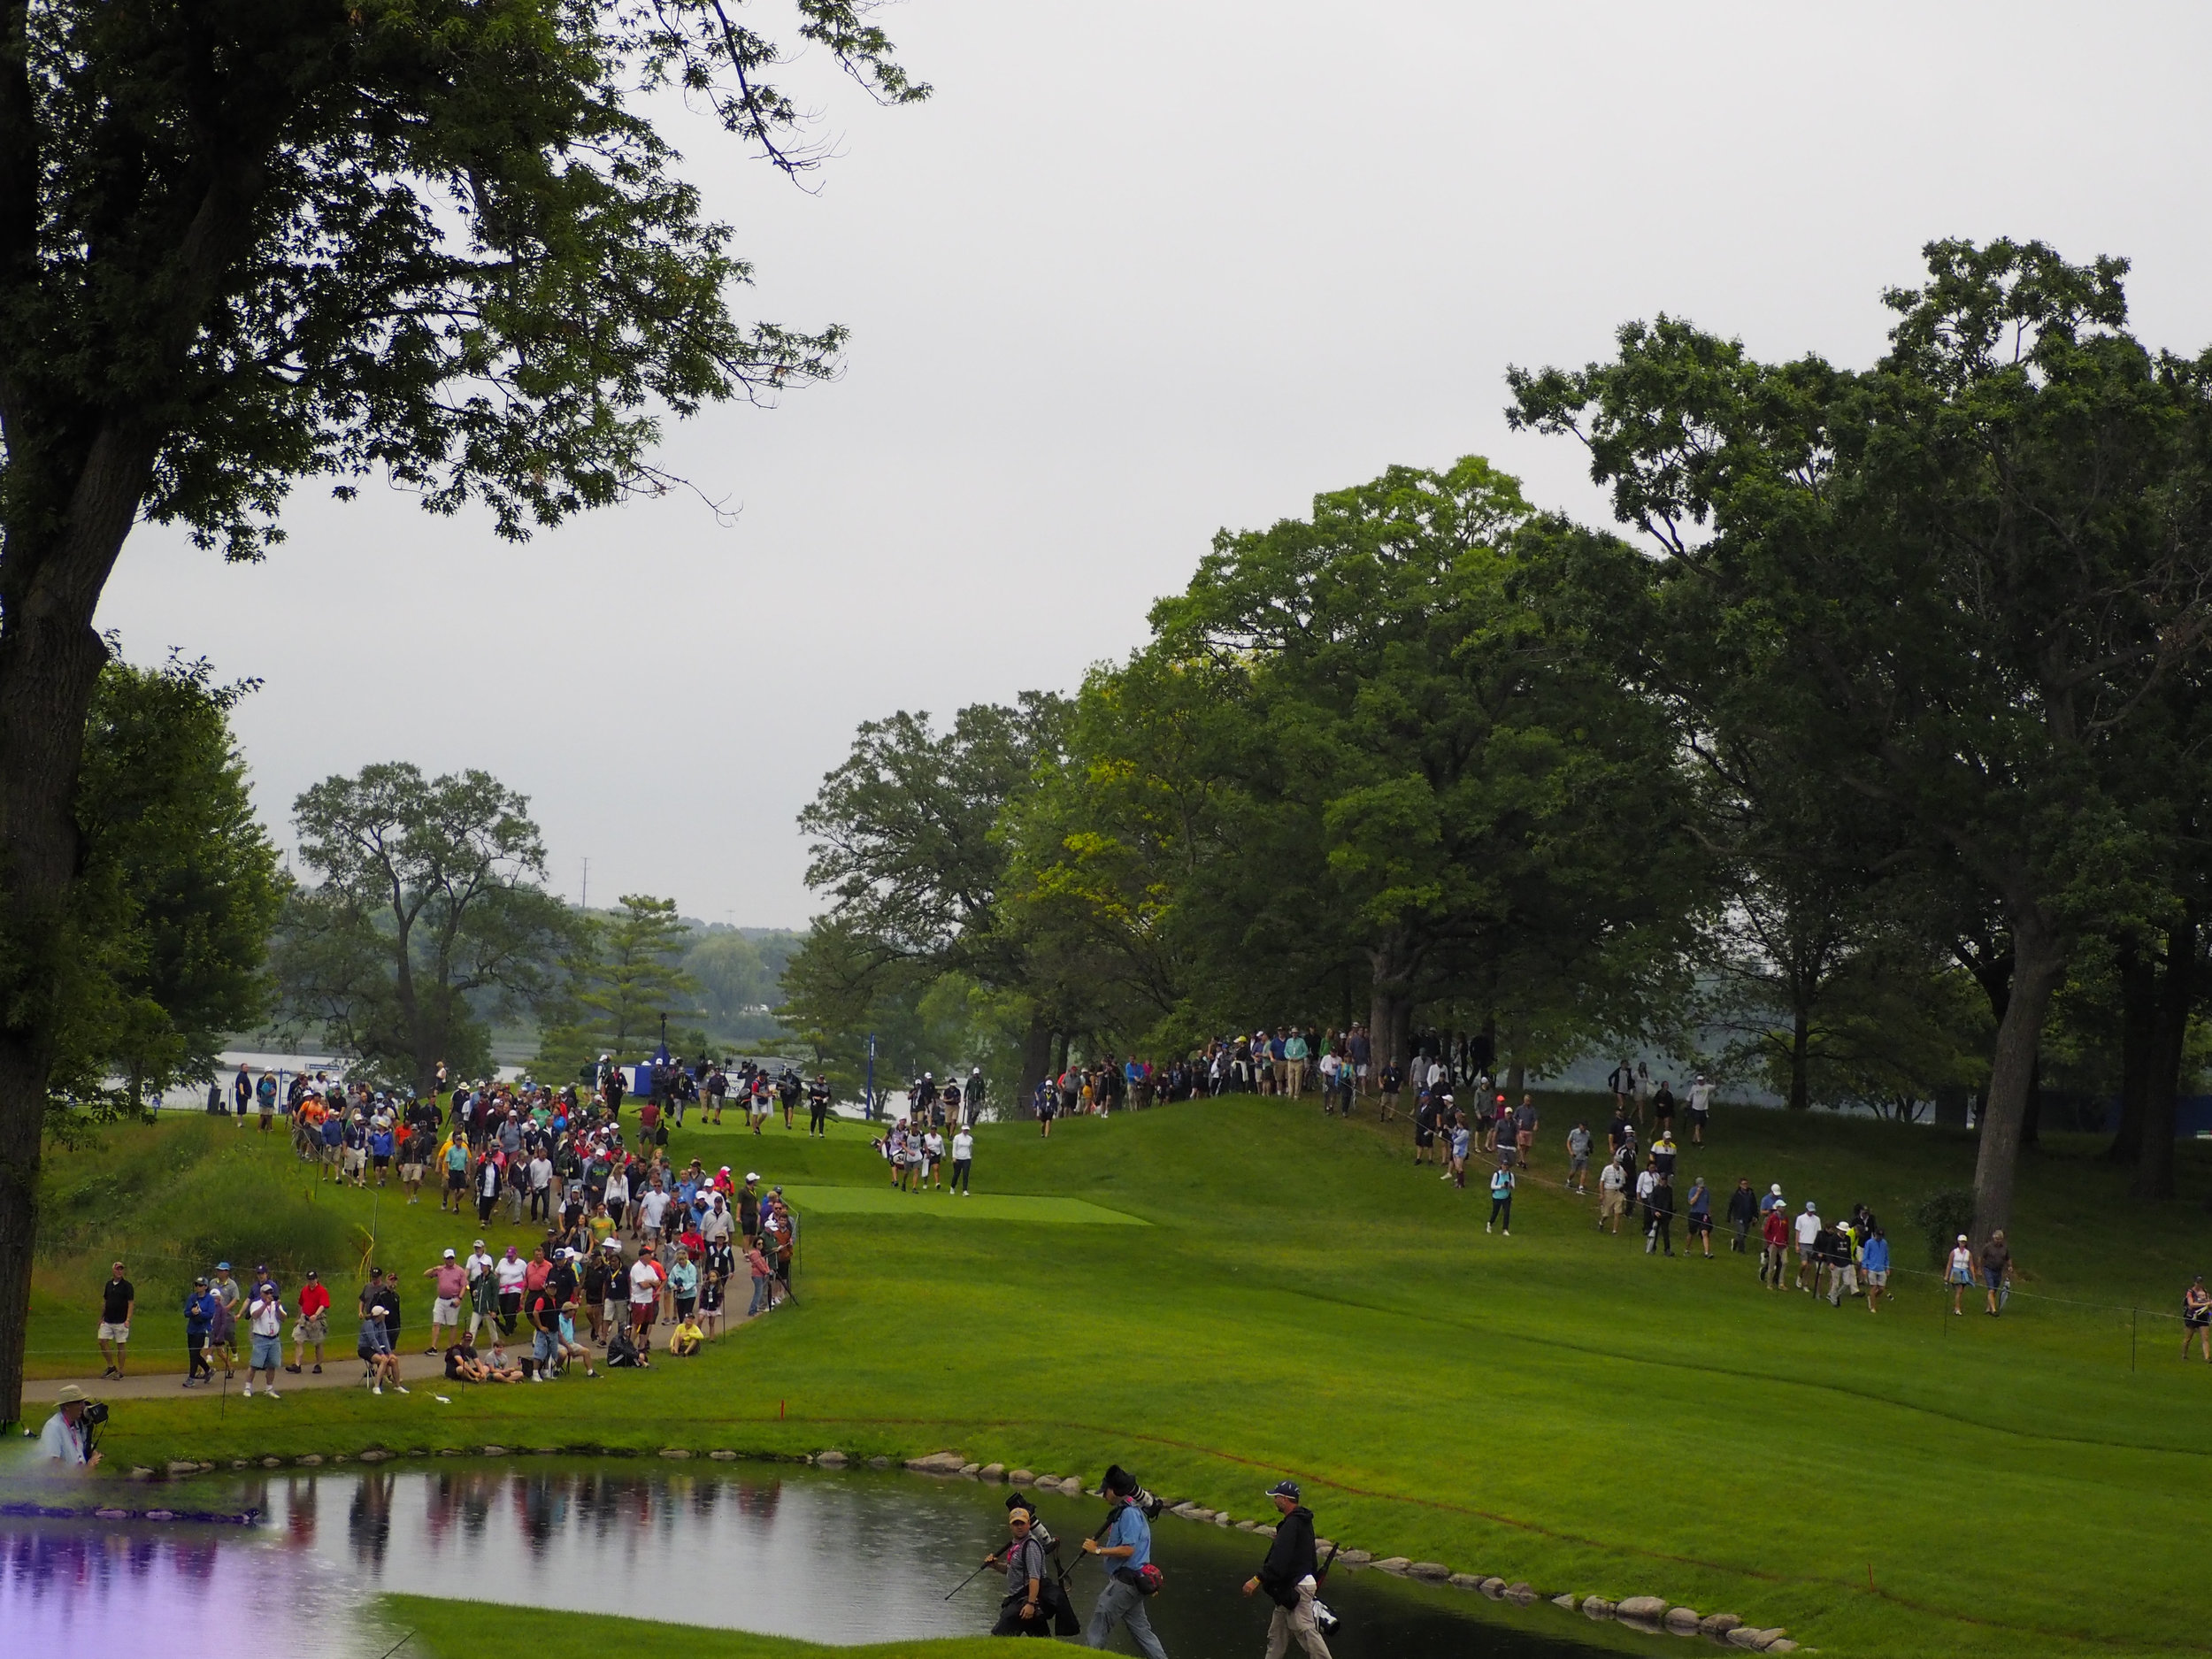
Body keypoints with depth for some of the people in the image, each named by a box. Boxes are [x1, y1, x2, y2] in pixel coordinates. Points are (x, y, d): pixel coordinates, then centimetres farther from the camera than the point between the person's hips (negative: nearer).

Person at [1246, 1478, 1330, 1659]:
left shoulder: (1292, 1525, -19)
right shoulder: (1304, 1521, 14)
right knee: (1277, 1633, 14)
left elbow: (1279, 1559, -27)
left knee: (1306, 1631, -8)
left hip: (1296, 1588, -11)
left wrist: (1258, 1579, -28)